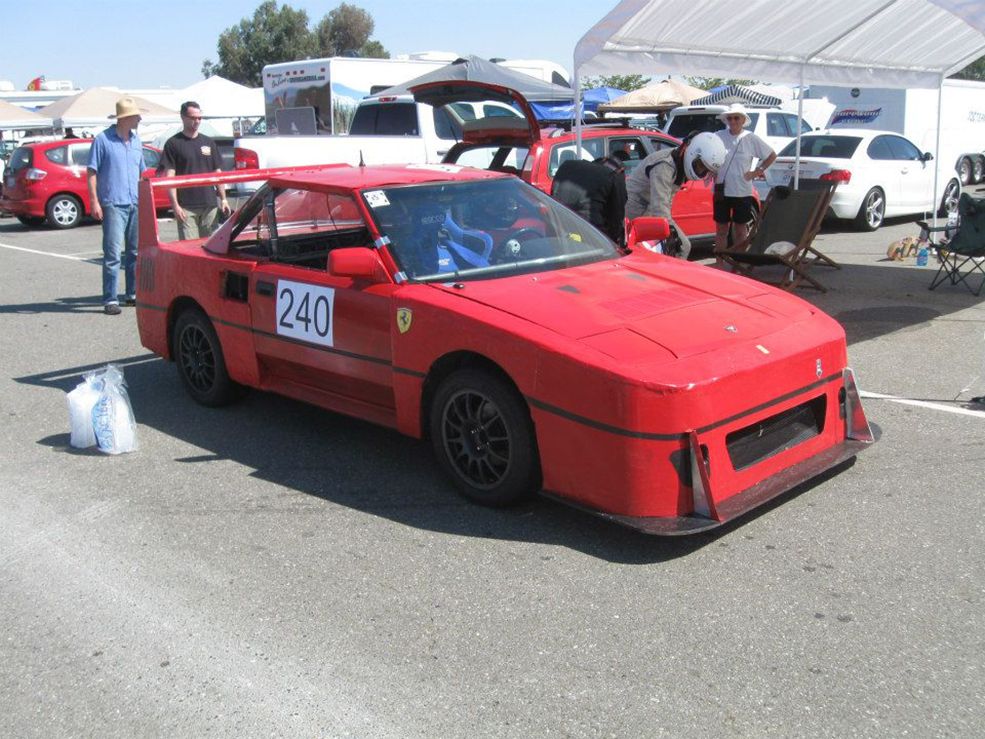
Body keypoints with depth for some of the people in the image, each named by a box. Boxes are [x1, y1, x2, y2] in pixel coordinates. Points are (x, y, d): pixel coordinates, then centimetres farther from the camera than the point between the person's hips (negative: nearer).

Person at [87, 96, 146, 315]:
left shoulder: (136, 140, 13)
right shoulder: (103, 140, -5)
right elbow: (92, 172, -6)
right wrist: (94, 201, -12)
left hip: (136, 204, 6)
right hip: (113, 204, -6)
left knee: (136, 252, 11)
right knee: (113, 254, -8)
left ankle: (134, 294, 22)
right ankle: (110, 300, -5)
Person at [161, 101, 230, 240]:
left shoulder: (209, 143, 14)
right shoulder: (173, 144, 1)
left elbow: (217, 173, 17)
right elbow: (169, 177, -3)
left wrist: (223, 199, 8)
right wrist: (175, 205, -12)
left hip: (209, 205, 4)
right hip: (186, 207, -4)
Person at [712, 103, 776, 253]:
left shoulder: (750, 139, -2)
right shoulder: (718, 137, -2)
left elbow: (772, 155, 8)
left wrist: (758, 171, 0)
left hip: (742, 192, 0)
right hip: (721, 190, 0)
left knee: (740, 230, 9)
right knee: (721, 229, 7)